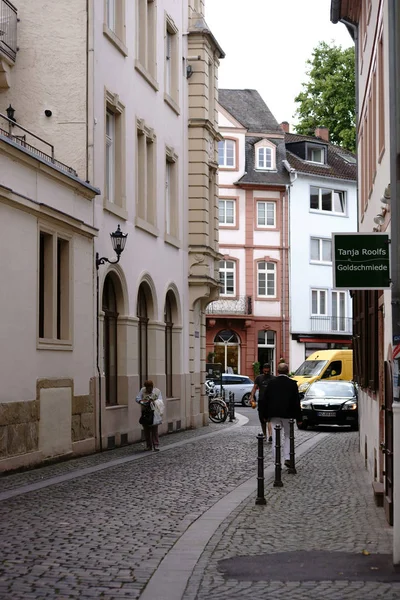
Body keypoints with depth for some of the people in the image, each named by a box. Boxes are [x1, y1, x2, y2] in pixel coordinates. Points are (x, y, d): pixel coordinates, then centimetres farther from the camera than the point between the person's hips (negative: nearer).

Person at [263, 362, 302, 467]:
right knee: (288, 436, 12)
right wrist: (298, 418, 3)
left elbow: (266, 400, 4)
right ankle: (287, 458, 1)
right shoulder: (292, 383, -4)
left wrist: (266, 415, 11)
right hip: (288, 415, -1)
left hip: (274, 415, 1)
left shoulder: (271, 383, 2)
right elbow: (296, 402, -2)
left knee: (276, 438, 5)